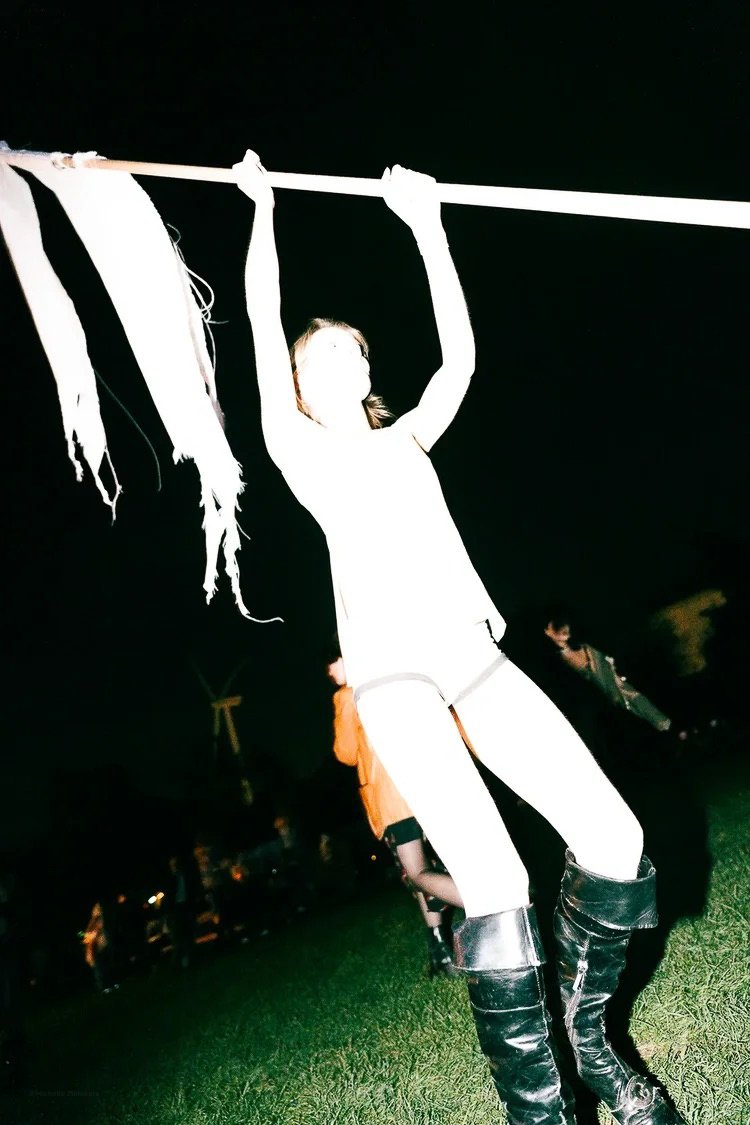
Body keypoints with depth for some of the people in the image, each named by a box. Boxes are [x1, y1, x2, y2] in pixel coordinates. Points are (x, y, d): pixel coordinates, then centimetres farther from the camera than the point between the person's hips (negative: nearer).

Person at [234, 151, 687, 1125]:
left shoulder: (405, 440, 24)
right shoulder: (299, 449, 14)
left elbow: (459, 358, 15)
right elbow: (265, 329, 6)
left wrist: (426, 225, 20)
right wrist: (262, 209, 13)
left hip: (475, 655, 5)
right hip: (392, 671, -4)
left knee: (615, 843, -7)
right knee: (495, 886, -20)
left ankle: (590, 1035, 18)